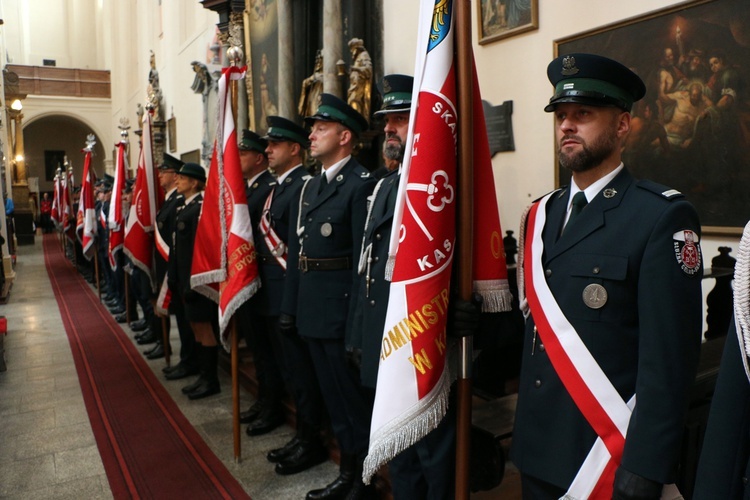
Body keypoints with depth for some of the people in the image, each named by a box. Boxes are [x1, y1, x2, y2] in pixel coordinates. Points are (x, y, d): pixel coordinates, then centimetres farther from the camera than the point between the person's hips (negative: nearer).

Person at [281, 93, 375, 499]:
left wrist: (358, 320, -19)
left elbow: (364, 256, -17)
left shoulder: (361, 184, -12)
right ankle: (348, 467, 32)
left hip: (340, 307, -8)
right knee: (331, 393, 17)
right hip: (311, 308, 9)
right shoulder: (310, 185, 15)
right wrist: (289, 307, 13)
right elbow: (295, 250, 14)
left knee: (351, 393, 4)